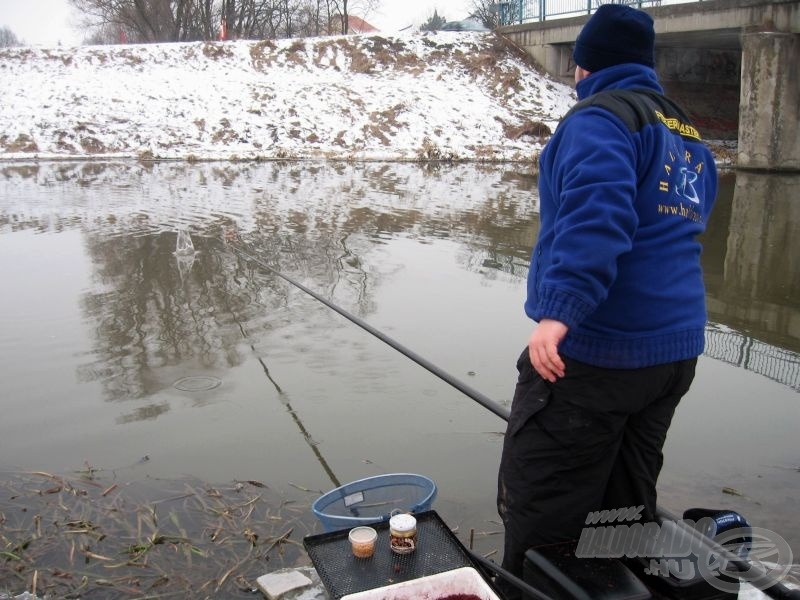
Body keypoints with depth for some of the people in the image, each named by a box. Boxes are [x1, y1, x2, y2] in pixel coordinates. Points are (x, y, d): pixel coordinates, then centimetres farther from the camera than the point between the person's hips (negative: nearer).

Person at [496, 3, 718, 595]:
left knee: (540, 513, -1)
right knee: (626, 506, 20)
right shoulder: (689, 135, 18)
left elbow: (595, 217, -27)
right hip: (675, 351, 9)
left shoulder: (600, 117, -9)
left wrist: (558, 310, -35)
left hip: (594, 350, -9)